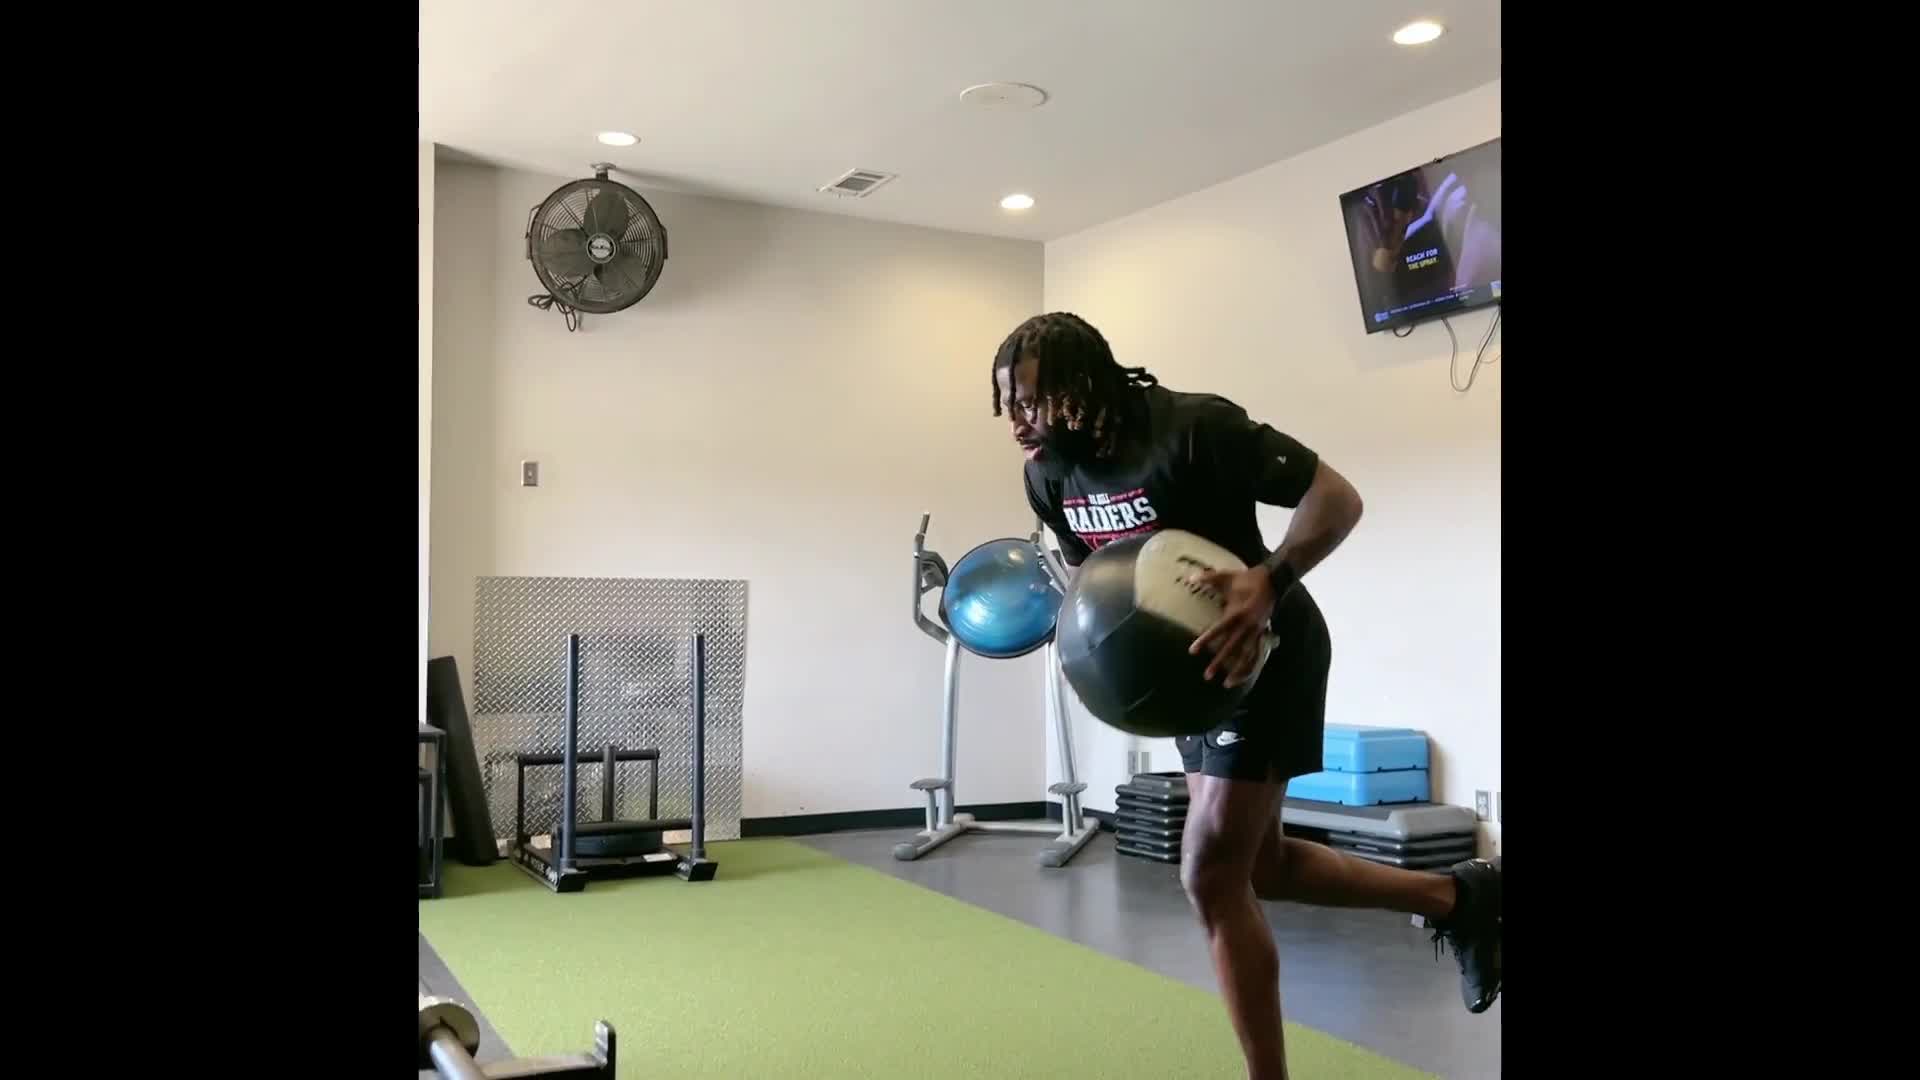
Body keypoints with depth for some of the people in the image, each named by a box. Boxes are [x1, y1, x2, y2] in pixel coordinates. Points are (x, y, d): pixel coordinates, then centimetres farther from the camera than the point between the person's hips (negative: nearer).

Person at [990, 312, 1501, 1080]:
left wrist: (1268, 583, -42)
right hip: (1192, 663, 8)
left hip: (1265, 652, -8)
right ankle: (1458, 898, 34)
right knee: (1259, 865, 17)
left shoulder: (1194, 429, -27)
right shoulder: (1048, 474, -5)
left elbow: (1337, 496, -25)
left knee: (1210, 876, -10)